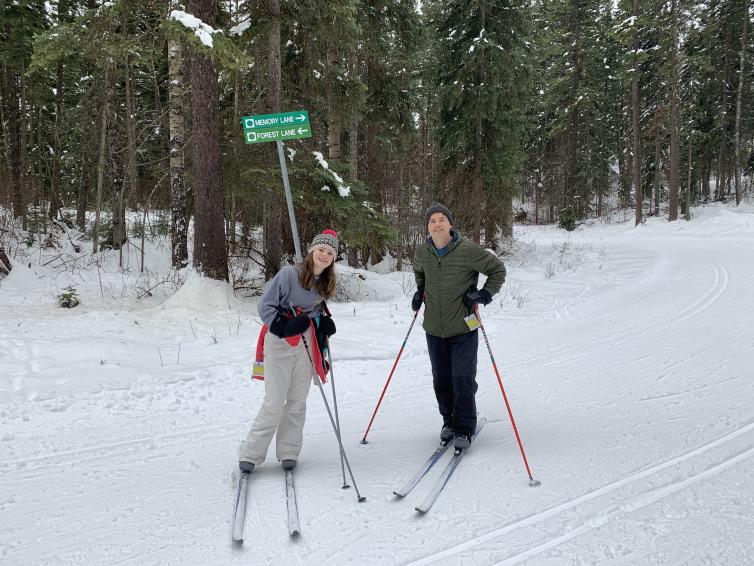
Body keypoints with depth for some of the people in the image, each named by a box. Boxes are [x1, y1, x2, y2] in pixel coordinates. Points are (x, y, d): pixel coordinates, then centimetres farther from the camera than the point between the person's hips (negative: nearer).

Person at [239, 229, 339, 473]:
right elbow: (265, 305, -12)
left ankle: (288, 452, 19)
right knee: (275, 402, -7)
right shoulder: (289, 273, -14)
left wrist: (324, 325, 2)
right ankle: (250, 454, 6)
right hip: (279, 342, -6)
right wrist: (283, 327, -22)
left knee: (298, 402, 7)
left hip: (306, 344, 6)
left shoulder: (325, 283, 6)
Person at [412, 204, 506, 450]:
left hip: (463, 328, -4)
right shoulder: (422, 253, 2)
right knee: (441, 380, 13)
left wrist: (485, 294, -11)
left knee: (463, 380, -4)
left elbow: (498, 269, -2)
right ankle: (449, 422, 31)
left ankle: (464, 429, 10)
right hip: (434, 329, 4)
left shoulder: (468, 250, -13)